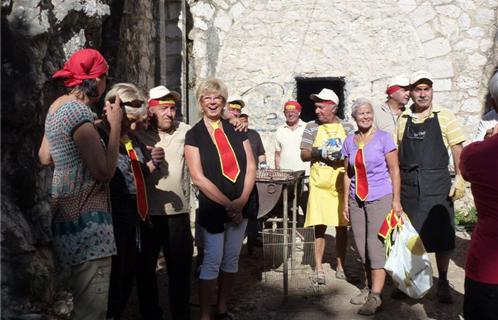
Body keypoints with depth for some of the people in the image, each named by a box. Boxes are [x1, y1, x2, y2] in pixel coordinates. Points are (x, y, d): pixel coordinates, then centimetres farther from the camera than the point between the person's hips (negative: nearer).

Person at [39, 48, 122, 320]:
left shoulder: (57, 106, 13)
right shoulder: (78, 111, -17)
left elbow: (44, 158, 23)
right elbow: (104, 172, -20)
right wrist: (115, 124, -11)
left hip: (68, 213, 11)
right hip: (86, 222, -11)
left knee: (83, 298, 22)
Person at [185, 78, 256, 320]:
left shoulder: (236, 131, 7)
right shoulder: (194, 135, -5)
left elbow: (251, 167, 2)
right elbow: (198, 178, -12)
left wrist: (241, 201, -11)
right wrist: (228, 204, -14)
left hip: (240, 207, 4)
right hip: (212, 207, -4)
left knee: (231, 259, 12)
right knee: (212, 262, 0)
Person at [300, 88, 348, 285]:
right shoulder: (312, 127, 6)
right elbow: (304, 155, 3)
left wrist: (344, 155, -11)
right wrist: (320, 153, -14)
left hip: (341, 184, 1)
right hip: (319, 185, -1)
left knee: (342, 226, 7)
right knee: (319, 226, -4)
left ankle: (341, 266, 21)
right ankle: (318, 268, 7)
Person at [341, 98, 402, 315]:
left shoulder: (383, 138, -4)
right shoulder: (349, 142, 7)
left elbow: (394, 170, -4)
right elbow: (347, 174, 11)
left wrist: (396, 200, -9)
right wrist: (346, 202, 9)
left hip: (380, 199, -4)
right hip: (357, 200, 4)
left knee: (375, 245, -7)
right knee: (362, 246, 8)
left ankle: (375, 296, 0)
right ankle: (369, 287, 24)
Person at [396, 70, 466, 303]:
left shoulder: (444, 116, 1)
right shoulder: (402, 119, 7)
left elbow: (457, 148, -2)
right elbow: (397, 153, 10)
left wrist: (460, 178, -10)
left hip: (437, 186, -2)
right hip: (408, 186, 2)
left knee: (441, 235, 4)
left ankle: (443, 283, 19)